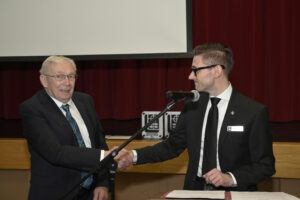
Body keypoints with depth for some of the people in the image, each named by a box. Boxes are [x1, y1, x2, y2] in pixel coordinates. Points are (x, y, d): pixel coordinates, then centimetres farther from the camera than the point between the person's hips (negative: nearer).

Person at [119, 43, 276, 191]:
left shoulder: (255, 112, -9)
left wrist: (230, 178, -19)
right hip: (195, 190, 5)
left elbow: (266, 165, -6)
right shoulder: (192, 106, 6)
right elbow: (173, 146, 13)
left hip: (234, 193, -5)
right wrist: (133, 156, 2)